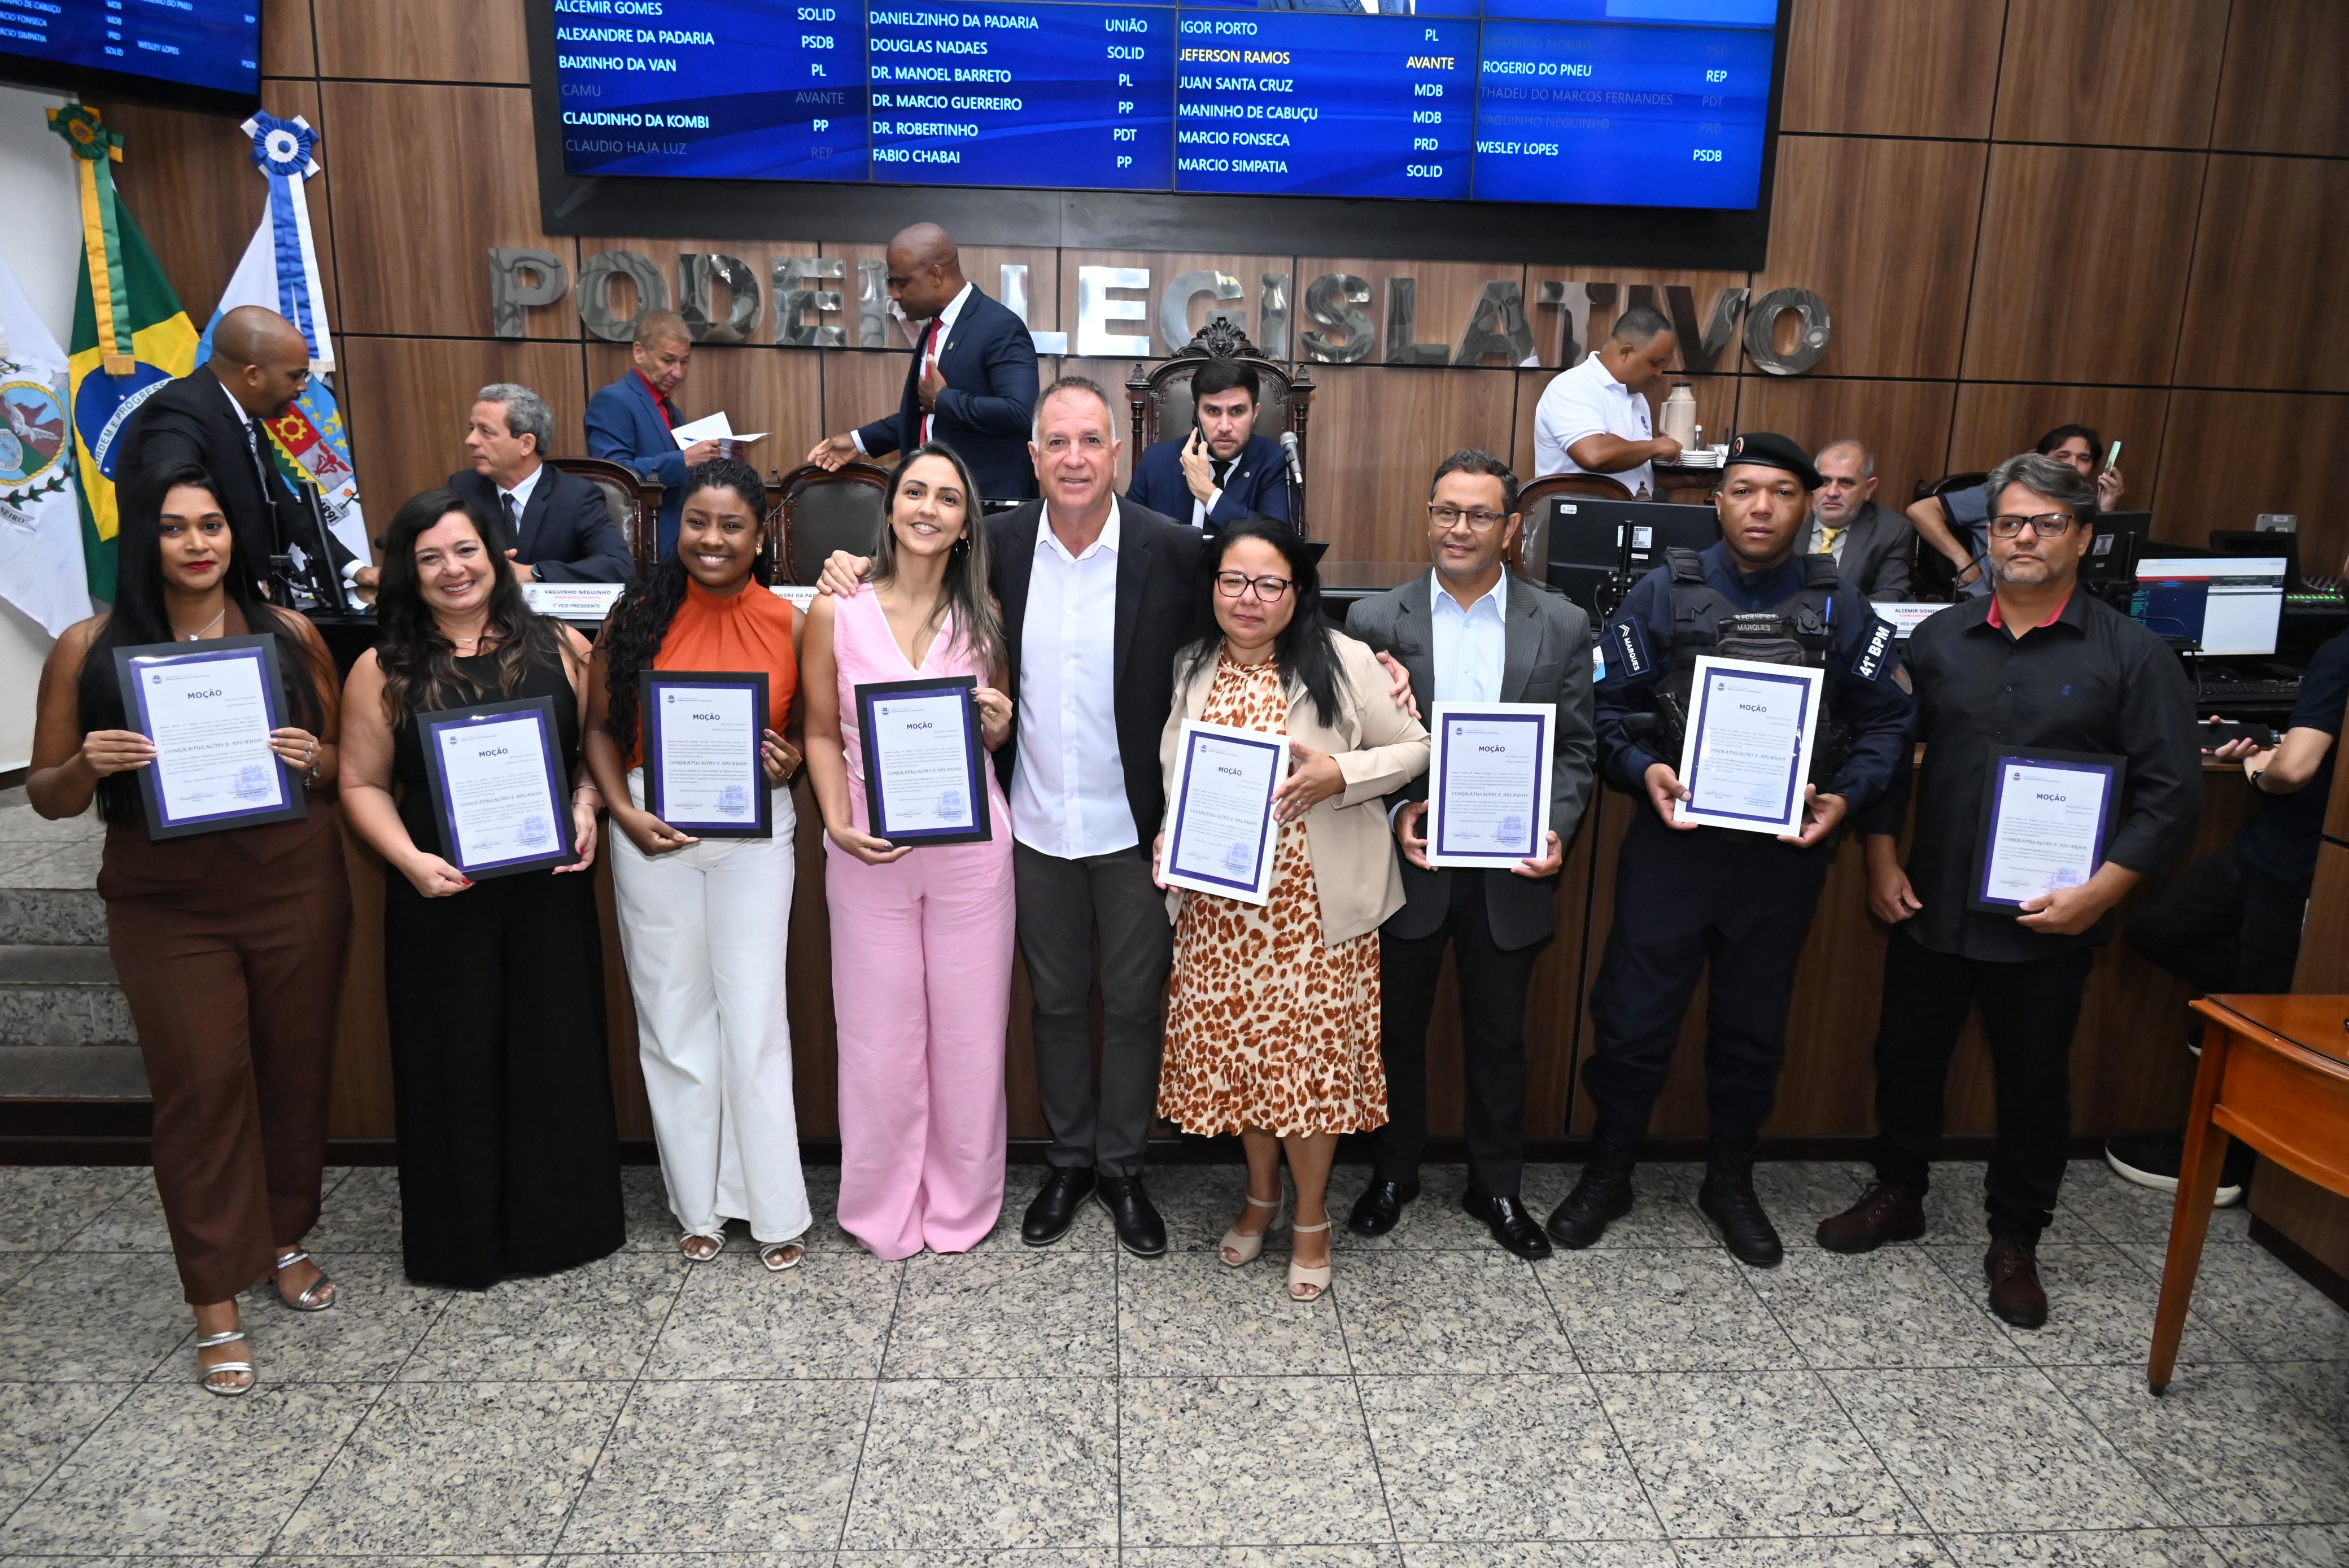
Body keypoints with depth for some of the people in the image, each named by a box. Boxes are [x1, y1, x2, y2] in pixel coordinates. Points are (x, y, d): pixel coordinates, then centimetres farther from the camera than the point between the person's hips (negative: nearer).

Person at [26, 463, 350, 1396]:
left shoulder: (289, 635, 1)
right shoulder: (89, 648, -1)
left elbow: (343, 760, 10)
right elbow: (46, 795, 5)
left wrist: (312, 760, -13)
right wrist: (86, 767, -17)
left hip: (295, 889, 1)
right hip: (167, 907, -1)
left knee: (295, 1071, 12)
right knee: (200, 1089, 1)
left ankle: (286, 1240, 34)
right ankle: (216, 1302, 14)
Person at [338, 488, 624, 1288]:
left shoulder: (559, 646, 3)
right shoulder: (385, 671, 0)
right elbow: (363, 784, 2)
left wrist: (586, 806, -8)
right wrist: (410, 859, -12)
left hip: (550, 886, 1)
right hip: (442, 896, -1)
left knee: (559, 1050, 8)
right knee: (454, 1060, 8)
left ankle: (562, 1221, 26)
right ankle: (462, 1239, 25)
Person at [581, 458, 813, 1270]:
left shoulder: (787, 624, -1)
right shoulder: (637, 617, 0)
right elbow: (601, 729, 5)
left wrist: (790, 759, -12)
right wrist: (626, 814, -9)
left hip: (756, 830, -1)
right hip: (655, 833, 1)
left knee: (755, 1018, 1)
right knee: (673, 1021, 9)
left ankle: (775, 1209, 16)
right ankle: (699, 1203, 25)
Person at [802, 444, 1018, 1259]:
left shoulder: (984, 614, 3)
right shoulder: (837, 611, -2)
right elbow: (822, 734, 3)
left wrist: (998, 724, -11)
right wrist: (839, 824, -10)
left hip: (971, 847, 1)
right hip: (870, 851, -1)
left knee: (968, 1029, 9)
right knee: (878, 1033, 8)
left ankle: (962, 1204, 28)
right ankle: (883, 1210, 28)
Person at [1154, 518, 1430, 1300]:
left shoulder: (1343, 663, -6)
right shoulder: (1190, 671, 6)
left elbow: (1413, 749, -1)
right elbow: (1170, 773, 15)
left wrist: (1340, 774, -18)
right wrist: (1169, 839, -3)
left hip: (1316, 901, -3)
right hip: (1219, 902, 4)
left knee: (1311, 1053, 3)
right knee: (1234, 1048, 11)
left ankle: (1311, 1218, 25)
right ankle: (1261, 1194, 36)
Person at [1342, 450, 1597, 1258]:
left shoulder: (1562, 626, 0)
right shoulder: (1375, 620, -3)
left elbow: (1574, 747, 2)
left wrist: (1556, 829, -13)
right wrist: (1395, 811, -17)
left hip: (1510, 869, 1)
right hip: (1409, 862, 0)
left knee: (1499, 1039, 15)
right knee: (1398, 1030, 15)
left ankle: (1496, 1187, 35)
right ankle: (1393, 1174, 35)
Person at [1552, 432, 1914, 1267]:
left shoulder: (1839, 608, 3)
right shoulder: (1662, 594, -1)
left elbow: (1884, 719, 5)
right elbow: (1610, 706, -1)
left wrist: (1844, 797, -10)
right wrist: (1645, 770, -18)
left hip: (1783, 852, 2)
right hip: (1674, 844, -2)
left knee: (1753, 1027, 15)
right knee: (1634, 1019, 3)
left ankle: (1731, 1182, 35)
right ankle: (1607, 1175, 24)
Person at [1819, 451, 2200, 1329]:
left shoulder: (2132, 656, -4)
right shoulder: (1938, 641, 4)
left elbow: (2171, 793, -6)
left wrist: (2100, 893, -15)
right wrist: (1882, 860, 0)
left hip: (2049, 923, -2)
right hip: (1931, 906, 3)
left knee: (2035, 1086, 10)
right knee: (1907, 1057, 15)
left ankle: (2015, 1241, 29)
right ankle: (1897, 1197, 36)